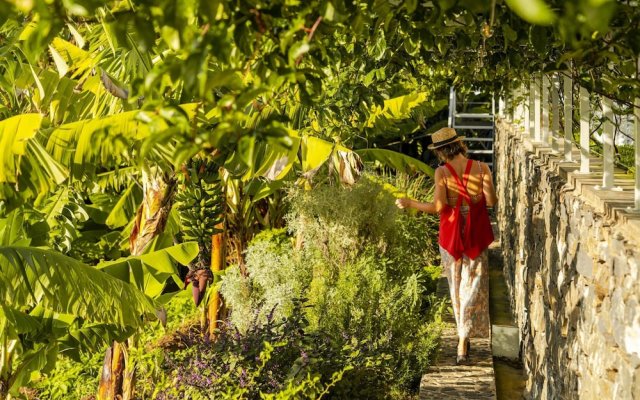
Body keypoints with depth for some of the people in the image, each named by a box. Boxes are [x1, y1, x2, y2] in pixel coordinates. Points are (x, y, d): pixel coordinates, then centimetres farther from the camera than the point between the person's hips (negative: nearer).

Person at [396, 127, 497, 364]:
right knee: (472, 287, 5)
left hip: (450, 236, 0)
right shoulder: (481, 169, -7)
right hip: (476, 236, 0)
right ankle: (463, 342, -2)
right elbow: (491, 201, -9)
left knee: (456, 287, 15)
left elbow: (438, 207, -16)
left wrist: (409, 203, -3)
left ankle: (464, 337, 24)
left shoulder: (442, 172, -11)